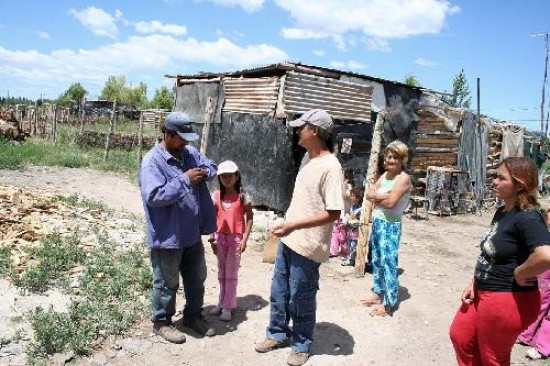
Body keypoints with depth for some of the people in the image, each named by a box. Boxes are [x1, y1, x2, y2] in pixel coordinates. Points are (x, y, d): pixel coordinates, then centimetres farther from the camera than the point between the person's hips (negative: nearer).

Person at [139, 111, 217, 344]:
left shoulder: (190, 153, 4)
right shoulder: (152, 161, -18)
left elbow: (212, 167, 16)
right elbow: (154, 196, -28)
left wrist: (205, 172, -9)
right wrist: (185, 179, -26)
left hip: (192, 232, 7)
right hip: (167, 236, -7)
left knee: (197, 278, 19)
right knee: (166, 283, 10)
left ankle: (193, 316, 39)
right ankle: (161, 322, 31)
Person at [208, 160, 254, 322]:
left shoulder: (242, 196, -8)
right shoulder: (216, 195, 2)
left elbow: (249, 218, -6)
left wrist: (244, 239, -13)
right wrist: (212, 238, 3)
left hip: (236, 237, -4)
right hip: (220, 237, 4)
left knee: (231, 272, 2)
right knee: (221, 272, 13)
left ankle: (228, 306, 10)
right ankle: (222, 302, 26)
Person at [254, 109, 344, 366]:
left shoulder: (330, 166, -21)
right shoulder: (307, 158, 6)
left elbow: (333, 213, -25)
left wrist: (295, 225, -27)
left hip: (307, 246, -8)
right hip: (288, 239, 8)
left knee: (301, 299, 9)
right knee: (279, 292, 20)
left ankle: (301, 345, 31)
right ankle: (278, 334, 40)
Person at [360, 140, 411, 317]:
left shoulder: (403, 178, -13)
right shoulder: (385, 174, 12)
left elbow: (390, 202, -21)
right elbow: (369, 193, 4)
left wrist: (376, 198, -4)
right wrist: (381, 195, -14)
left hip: (390, 224, -8)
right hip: (377, 221, 8)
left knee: (388, 262, -4)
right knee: (376, 260, 18)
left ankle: (388, 303, 4)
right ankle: (378, 292, 33)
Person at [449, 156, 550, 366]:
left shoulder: (527, 218, -24)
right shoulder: (502, 212, 7)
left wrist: (519, 275, -25)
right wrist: (473, 284, 9)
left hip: (509, 300, -9)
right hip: (482, 293, 9)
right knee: (460, 336, 23)